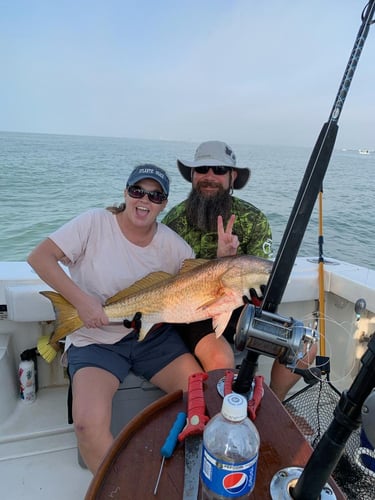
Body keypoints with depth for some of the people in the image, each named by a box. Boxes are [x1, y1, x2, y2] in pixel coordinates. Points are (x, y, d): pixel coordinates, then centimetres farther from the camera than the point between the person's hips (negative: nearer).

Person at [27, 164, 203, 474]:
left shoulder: (172, 244, -1)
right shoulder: (96, 223, -9)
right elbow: (40, 257, -13)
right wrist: (81, 300, -22)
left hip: (154, 335, 3)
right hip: (95, 339, -2)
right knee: (89, 425, -24)